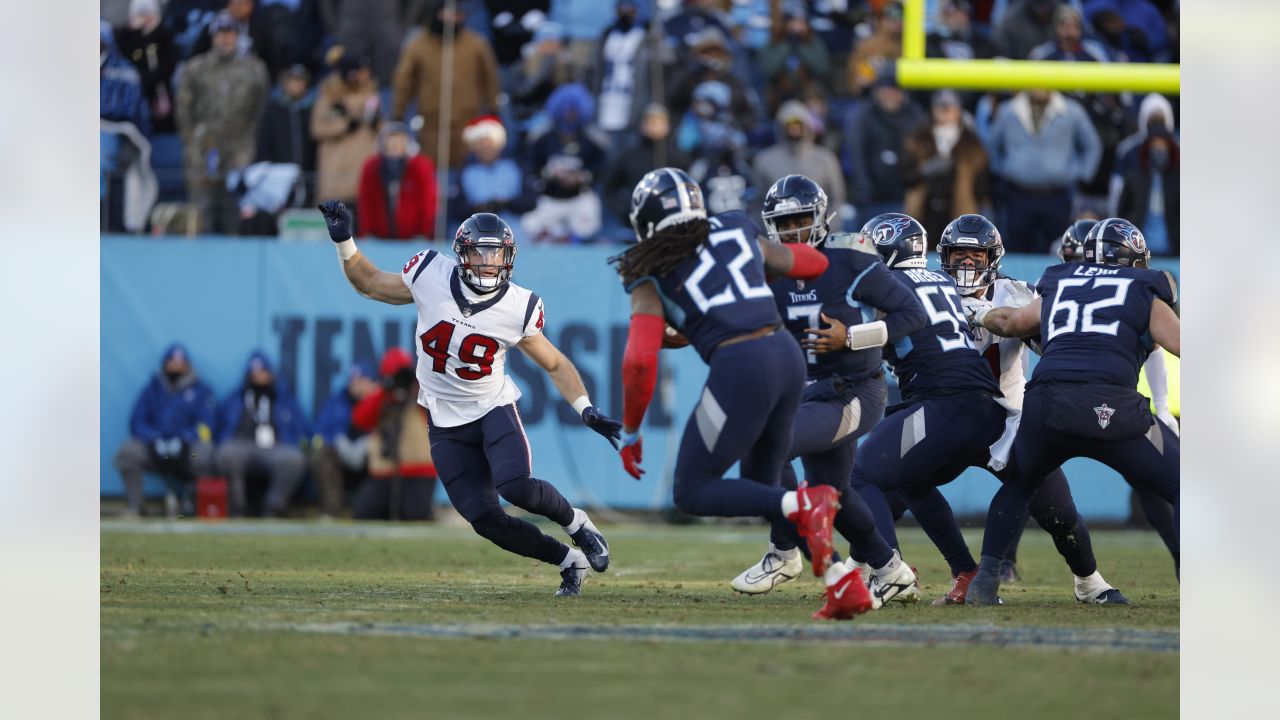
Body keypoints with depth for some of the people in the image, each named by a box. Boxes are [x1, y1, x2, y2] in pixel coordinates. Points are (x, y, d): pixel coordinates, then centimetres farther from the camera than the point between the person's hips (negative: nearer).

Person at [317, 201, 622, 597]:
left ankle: (576, 523, 4)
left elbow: (556, 365, 1)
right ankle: (570, 560, 10)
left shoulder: (517, 308, -13)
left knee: (515, 487, -28)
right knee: (485, 518, -9)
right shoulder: (430, 277, -12)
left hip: (494, 410, -2)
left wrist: (587, 410, -11)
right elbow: (369, 283, 6)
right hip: (447, 425, 2)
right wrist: (344, 240, -8)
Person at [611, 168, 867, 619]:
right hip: (787, 356, 6)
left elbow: (640, 361, -5)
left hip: (740, 366, -6)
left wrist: (630, 432, 8)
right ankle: (843, 582, 7)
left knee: (693, 494, 7)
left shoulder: (652, 279, 6)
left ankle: (805, 505, -15)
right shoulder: (738, 234, 18)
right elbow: (813, 264, 31)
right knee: (761, 487, 22)